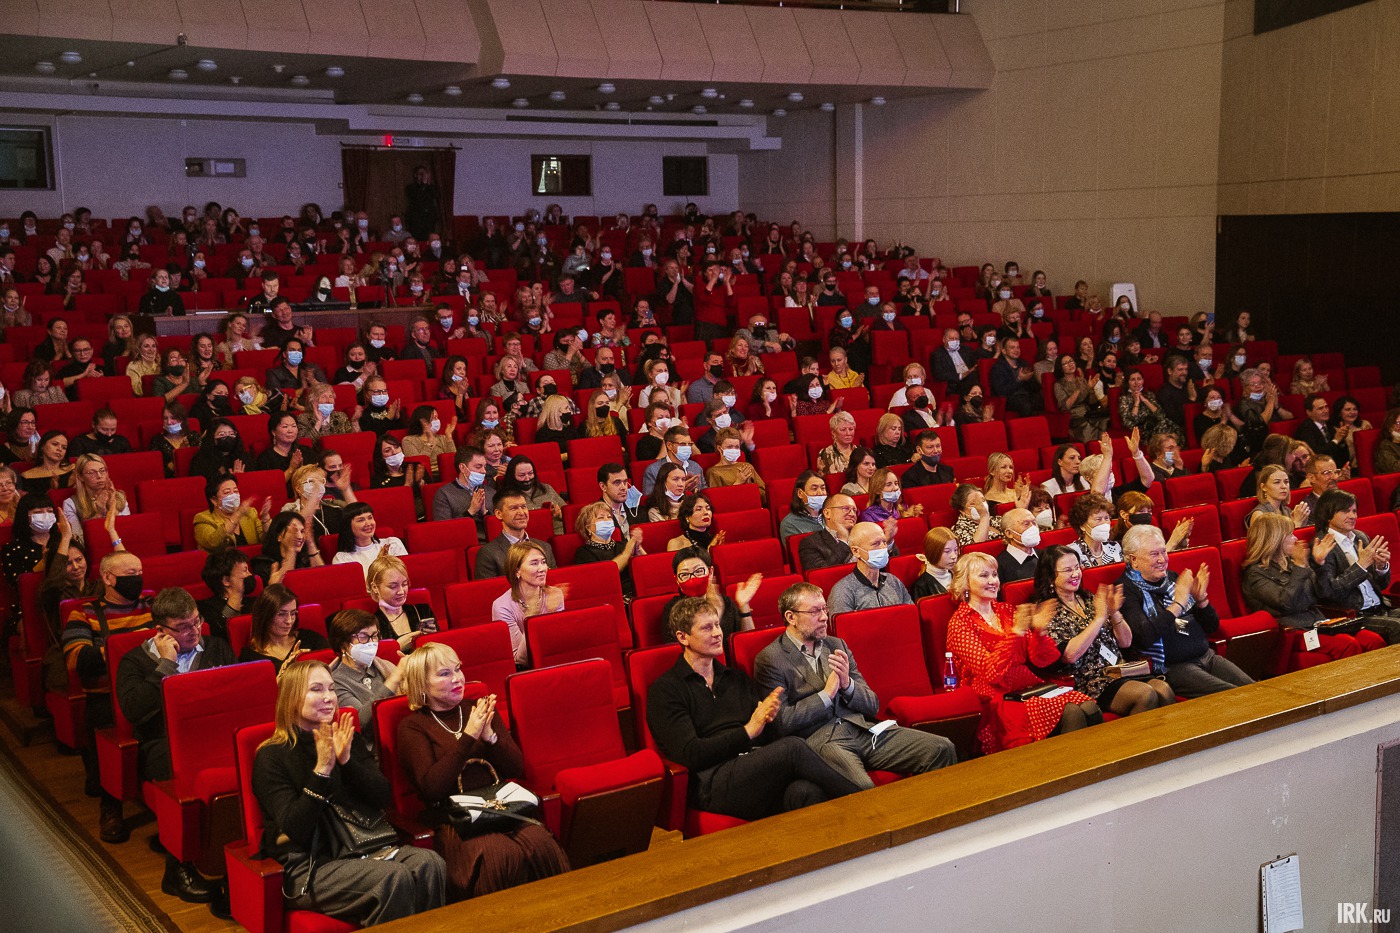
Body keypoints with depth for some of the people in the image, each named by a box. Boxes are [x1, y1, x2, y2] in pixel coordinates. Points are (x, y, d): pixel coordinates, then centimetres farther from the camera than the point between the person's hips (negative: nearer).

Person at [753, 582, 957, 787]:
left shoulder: (837, 645, 18)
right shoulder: (770, 660, 0)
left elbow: (872, 706, 16)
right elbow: (779, 722, -7)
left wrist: (847, 684, -5)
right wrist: (826, 695, -8)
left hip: (861, 729, 6)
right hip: (818, 739, -6)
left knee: (942, 749, -11)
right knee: (861, 789, -38)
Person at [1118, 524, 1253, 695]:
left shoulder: (1173, 577, 14)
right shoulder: (1127, 590, -7)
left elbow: (1211, 627, 17)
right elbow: (1143, 638, -24)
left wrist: (1201, 599, -4)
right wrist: (1178, 604, -19)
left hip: (1206, 656, 7)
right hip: (1171, 667, -7)